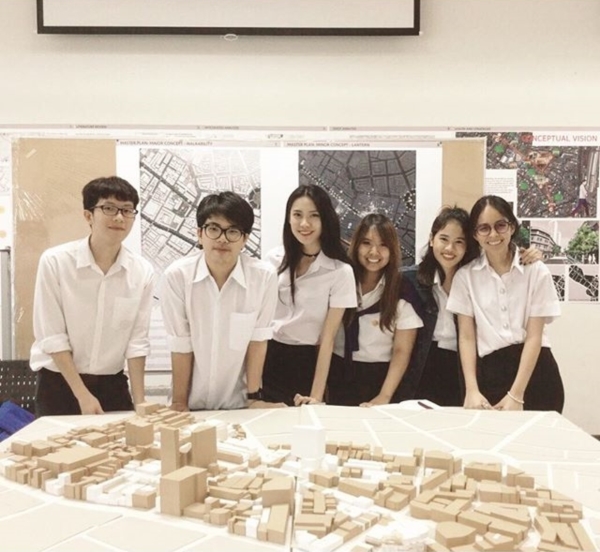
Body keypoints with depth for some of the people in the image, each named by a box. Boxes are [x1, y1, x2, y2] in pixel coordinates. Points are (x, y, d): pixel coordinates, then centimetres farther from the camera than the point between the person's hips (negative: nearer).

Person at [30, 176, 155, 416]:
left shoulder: (143, 271, -6)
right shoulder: (55, 261, -13)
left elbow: (137, 341, -4)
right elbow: (51, 337, -12)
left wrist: (139, 402, -6)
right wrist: (83, 395, -13)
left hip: (113, 385, 2)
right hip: (59, 384, -2)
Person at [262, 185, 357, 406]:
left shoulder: (340, 272, -11)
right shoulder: (274, 259, 0)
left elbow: (328, 337, -12)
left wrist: (316, 395, -15)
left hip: (306, 361, -3)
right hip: (268, 356, 3)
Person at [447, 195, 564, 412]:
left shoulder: (537, 271, -1)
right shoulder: (465, 276, 2)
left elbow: (534, 336, -6)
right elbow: (466, 337, 0)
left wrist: (515, 395, -14)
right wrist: (472, 390, -12)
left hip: (536, 374, 0)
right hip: (490, 374, 0)